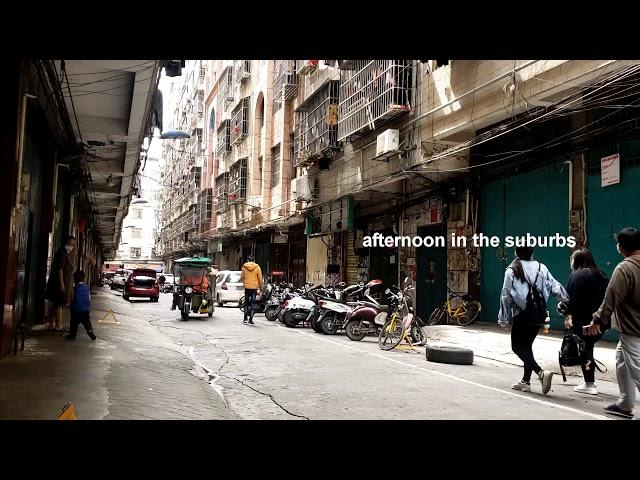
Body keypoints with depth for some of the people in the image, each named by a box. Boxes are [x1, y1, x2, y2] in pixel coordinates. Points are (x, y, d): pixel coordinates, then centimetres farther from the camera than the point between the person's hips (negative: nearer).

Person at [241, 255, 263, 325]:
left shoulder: (244, 267, -1)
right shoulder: (257, 267, -4)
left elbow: (242, 277, 5)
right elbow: (260, 278, -3)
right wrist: (261, 287, 8)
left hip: (247, 287, 1)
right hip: (254, 287, -1)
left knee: (246, 302, 15)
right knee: (253, 303, 4)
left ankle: (245, 318, 11)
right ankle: (250, 320, 0)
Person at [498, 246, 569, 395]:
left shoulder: (512, 270, -7)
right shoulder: (541, 268, 2)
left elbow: (506, 295, -5)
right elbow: (555, 287, 4)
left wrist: (503, 317, 2)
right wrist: (568, 300, 20)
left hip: (522, 314, -5)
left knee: (517, 346, 2)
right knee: (527, 345, 16)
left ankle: (541, 372, -16)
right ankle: (526, 381, 18)